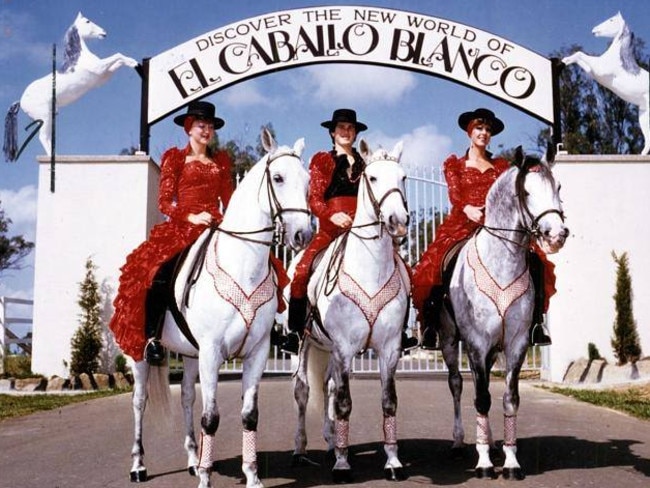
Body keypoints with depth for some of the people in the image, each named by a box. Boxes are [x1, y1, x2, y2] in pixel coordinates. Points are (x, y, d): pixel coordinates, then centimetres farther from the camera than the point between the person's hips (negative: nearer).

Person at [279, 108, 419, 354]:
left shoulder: (365, 164, 22)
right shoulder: (321, 160, 11)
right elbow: (314, 199, 1)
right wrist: (332, 215, -18)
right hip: (331, 230, -3)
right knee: (302, 270, -23)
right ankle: (295, 333, -11)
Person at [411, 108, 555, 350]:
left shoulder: (501, 166, 24)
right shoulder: (454, 164, 18)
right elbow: (454, 194, 1)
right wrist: (468, 209, -21)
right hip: (463, 225, -2)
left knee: (534, 260, -23)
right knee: (437, 265, -31)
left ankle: (536, 324, -17)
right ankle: (430, 328, -22)